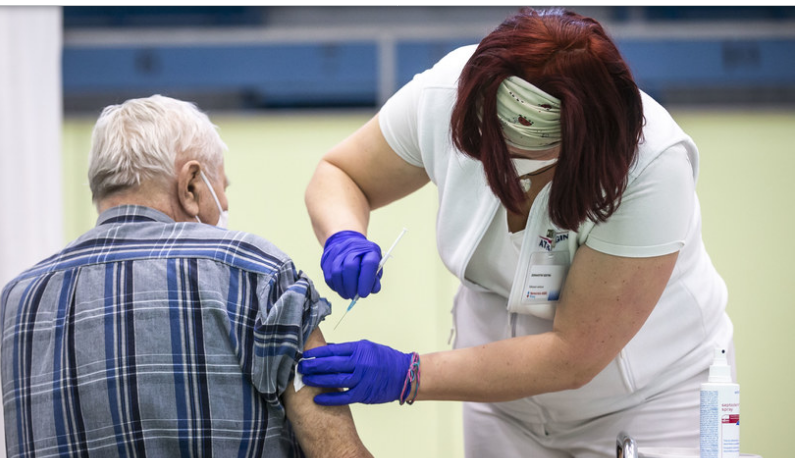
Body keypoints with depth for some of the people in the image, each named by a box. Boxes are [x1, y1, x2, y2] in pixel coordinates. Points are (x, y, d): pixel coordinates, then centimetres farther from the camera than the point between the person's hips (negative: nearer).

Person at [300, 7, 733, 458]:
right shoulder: (446, 95, -21)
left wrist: (408, 377, -33)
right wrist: (343, 238, -27)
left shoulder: (652, 166, -34)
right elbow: (338, 175, -3)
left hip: (646, 400, -4)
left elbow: (573, 357, -30)